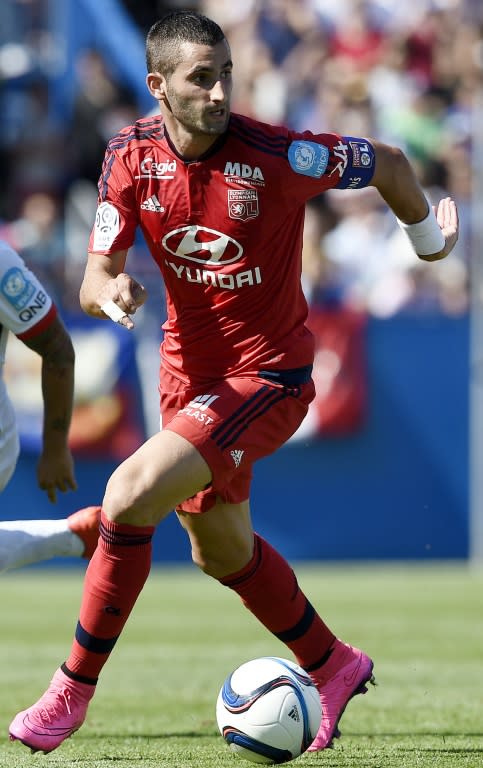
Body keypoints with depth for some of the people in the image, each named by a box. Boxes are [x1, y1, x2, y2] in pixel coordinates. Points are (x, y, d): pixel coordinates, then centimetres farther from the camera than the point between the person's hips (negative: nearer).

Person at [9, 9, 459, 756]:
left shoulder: (278, 156, -22)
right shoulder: (132, 155, -9)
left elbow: (388, 163, -5)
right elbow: (93, 281, -9)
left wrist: (428, 238, 11)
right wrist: (109, 291, -33)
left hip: (267, 375, -7)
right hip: (189, 370, 7)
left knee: (130, 494, -23)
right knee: (221, 548, 21)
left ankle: (74, 690, -10)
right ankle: (334, 667, 45)